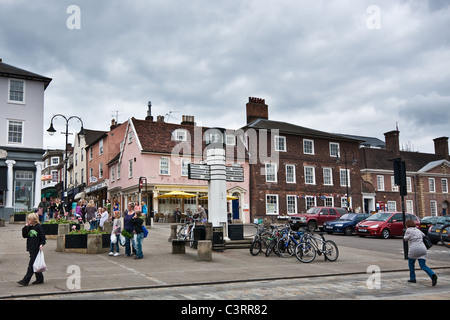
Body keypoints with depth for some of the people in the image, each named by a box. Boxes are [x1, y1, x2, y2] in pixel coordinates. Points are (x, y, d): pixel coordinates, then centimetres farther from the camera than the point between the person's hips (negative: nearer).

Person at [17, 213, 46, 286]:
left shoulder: (38, 227, -9)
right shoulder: (30, 228, 12)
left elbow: (43, 237, -10)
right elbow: (24, 235, 7)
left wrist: (41, 244, -23)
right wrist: (26, 227, -1)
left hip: (36, 249, -8)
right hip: (31, 249, 8)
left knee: (31, 265, -6)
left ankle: (25, 280, -5)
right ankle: (40, 279, 20)